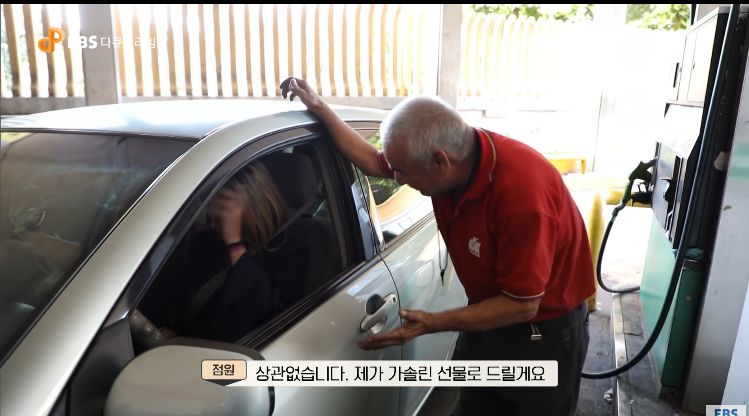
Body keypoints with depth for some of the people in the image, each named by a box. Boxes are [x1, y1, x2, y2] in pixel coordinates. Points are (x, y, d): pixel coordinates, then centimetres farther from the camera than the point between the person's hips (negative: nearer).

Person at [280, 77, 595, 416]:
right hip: (491, 314, 6)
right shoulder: (450, 155, -15)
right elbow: (372, 161, 3)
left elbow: (522, 305, -27)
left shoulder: (521, 191, -36)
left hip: (542, 331, -6)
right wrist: (318, 107, 3)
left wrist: (433, 323, -27)